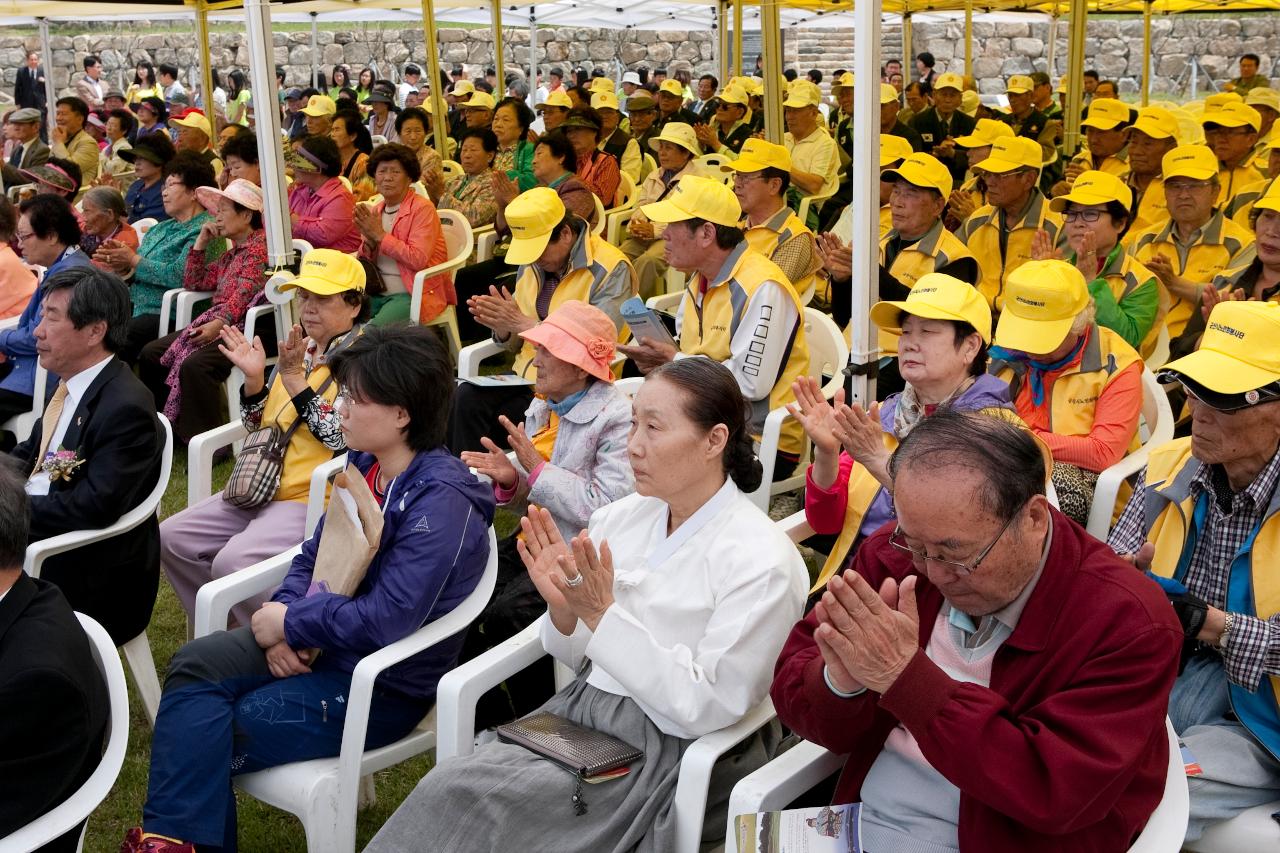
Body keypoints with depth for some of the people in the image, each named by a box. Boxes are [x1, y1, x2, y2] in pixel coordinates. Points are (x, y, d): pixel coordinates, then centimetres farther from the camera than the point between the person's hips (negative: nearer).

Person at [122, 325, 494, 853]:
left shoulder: (440, 503, -24)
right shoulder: (365, 465, 4)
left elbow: (386, 619, -31)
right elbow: (313, 556, 10)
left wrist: (289, 624, -18)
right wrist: (286, 617, -10)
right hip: (321, 642, 8)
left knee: (207, 737, -15)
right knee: (196, 665, -12)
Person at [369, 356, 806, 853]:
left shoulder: (762, 561, -14)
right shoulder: (621, 517, 4)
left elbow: (706, 708, -17)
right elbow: (576, 659, 12)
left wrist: (602, 614, -22)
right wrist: (564, 608, -11)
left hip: (659, 751, -6)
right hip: (576, 711, 6)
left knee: (454, 796, -21)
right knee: (443, 785, -17)